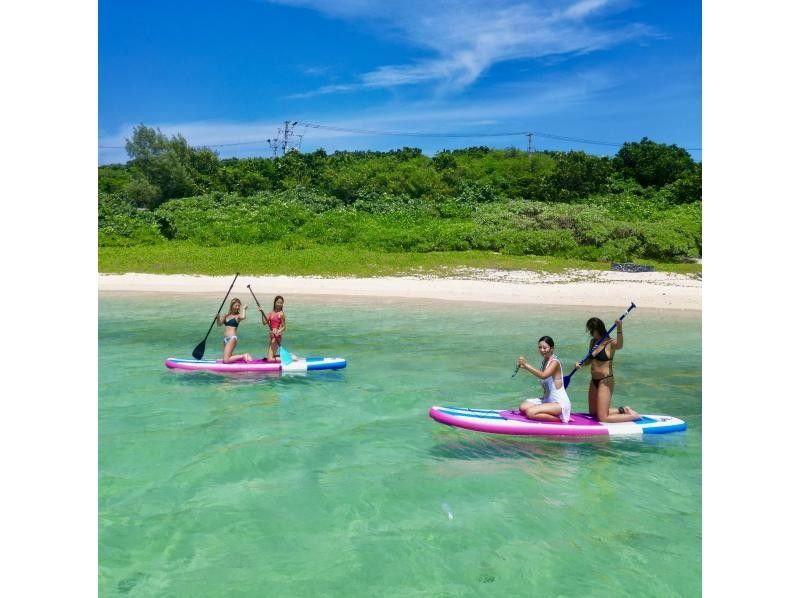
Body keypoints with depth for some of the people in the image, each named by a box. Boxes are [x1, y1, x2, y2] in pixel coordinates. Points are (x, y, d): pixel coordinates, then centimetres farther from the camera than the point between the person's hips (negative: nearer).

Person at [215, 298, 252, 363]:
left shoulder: (238, 316, -5)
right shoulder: (226, 315, 14)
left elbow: (243, 317, -28)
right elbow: (219, 324, 18)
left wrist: (244, 309, -12)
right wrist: (218, 317, 0)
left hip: (232, 338, -8)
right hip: (225, 338, 8)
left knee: (226, 360, -15)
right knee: (226, 358, 12)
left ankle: (243, 356, 1)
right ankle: (243, 356, 25)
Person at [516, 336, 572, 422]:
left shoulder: (554, 362, -16)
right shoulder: (544, 361, 9)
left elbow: (543, 376, -35)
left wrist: (526, 365, -38)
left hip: (560, 403, -9)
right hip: (547, 400, 9)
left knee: (530, 412, -23)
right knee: (523, 407, -2)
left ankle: (559, 418, -7)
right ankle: (551, 414, 2)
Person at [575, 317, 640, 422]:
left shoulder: (610, 343, -15)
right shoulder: (593, 342, 6)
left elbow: (619, 346, -38)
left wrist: (619, 329, -52)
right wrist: (580, 364, -4)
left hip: (605, 381, -9)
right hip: (594, 381, 9)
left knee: (603, 418, -6)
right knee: (593, 413, 20)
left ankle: (634, 416, 9)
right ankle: (623, 410, 31)